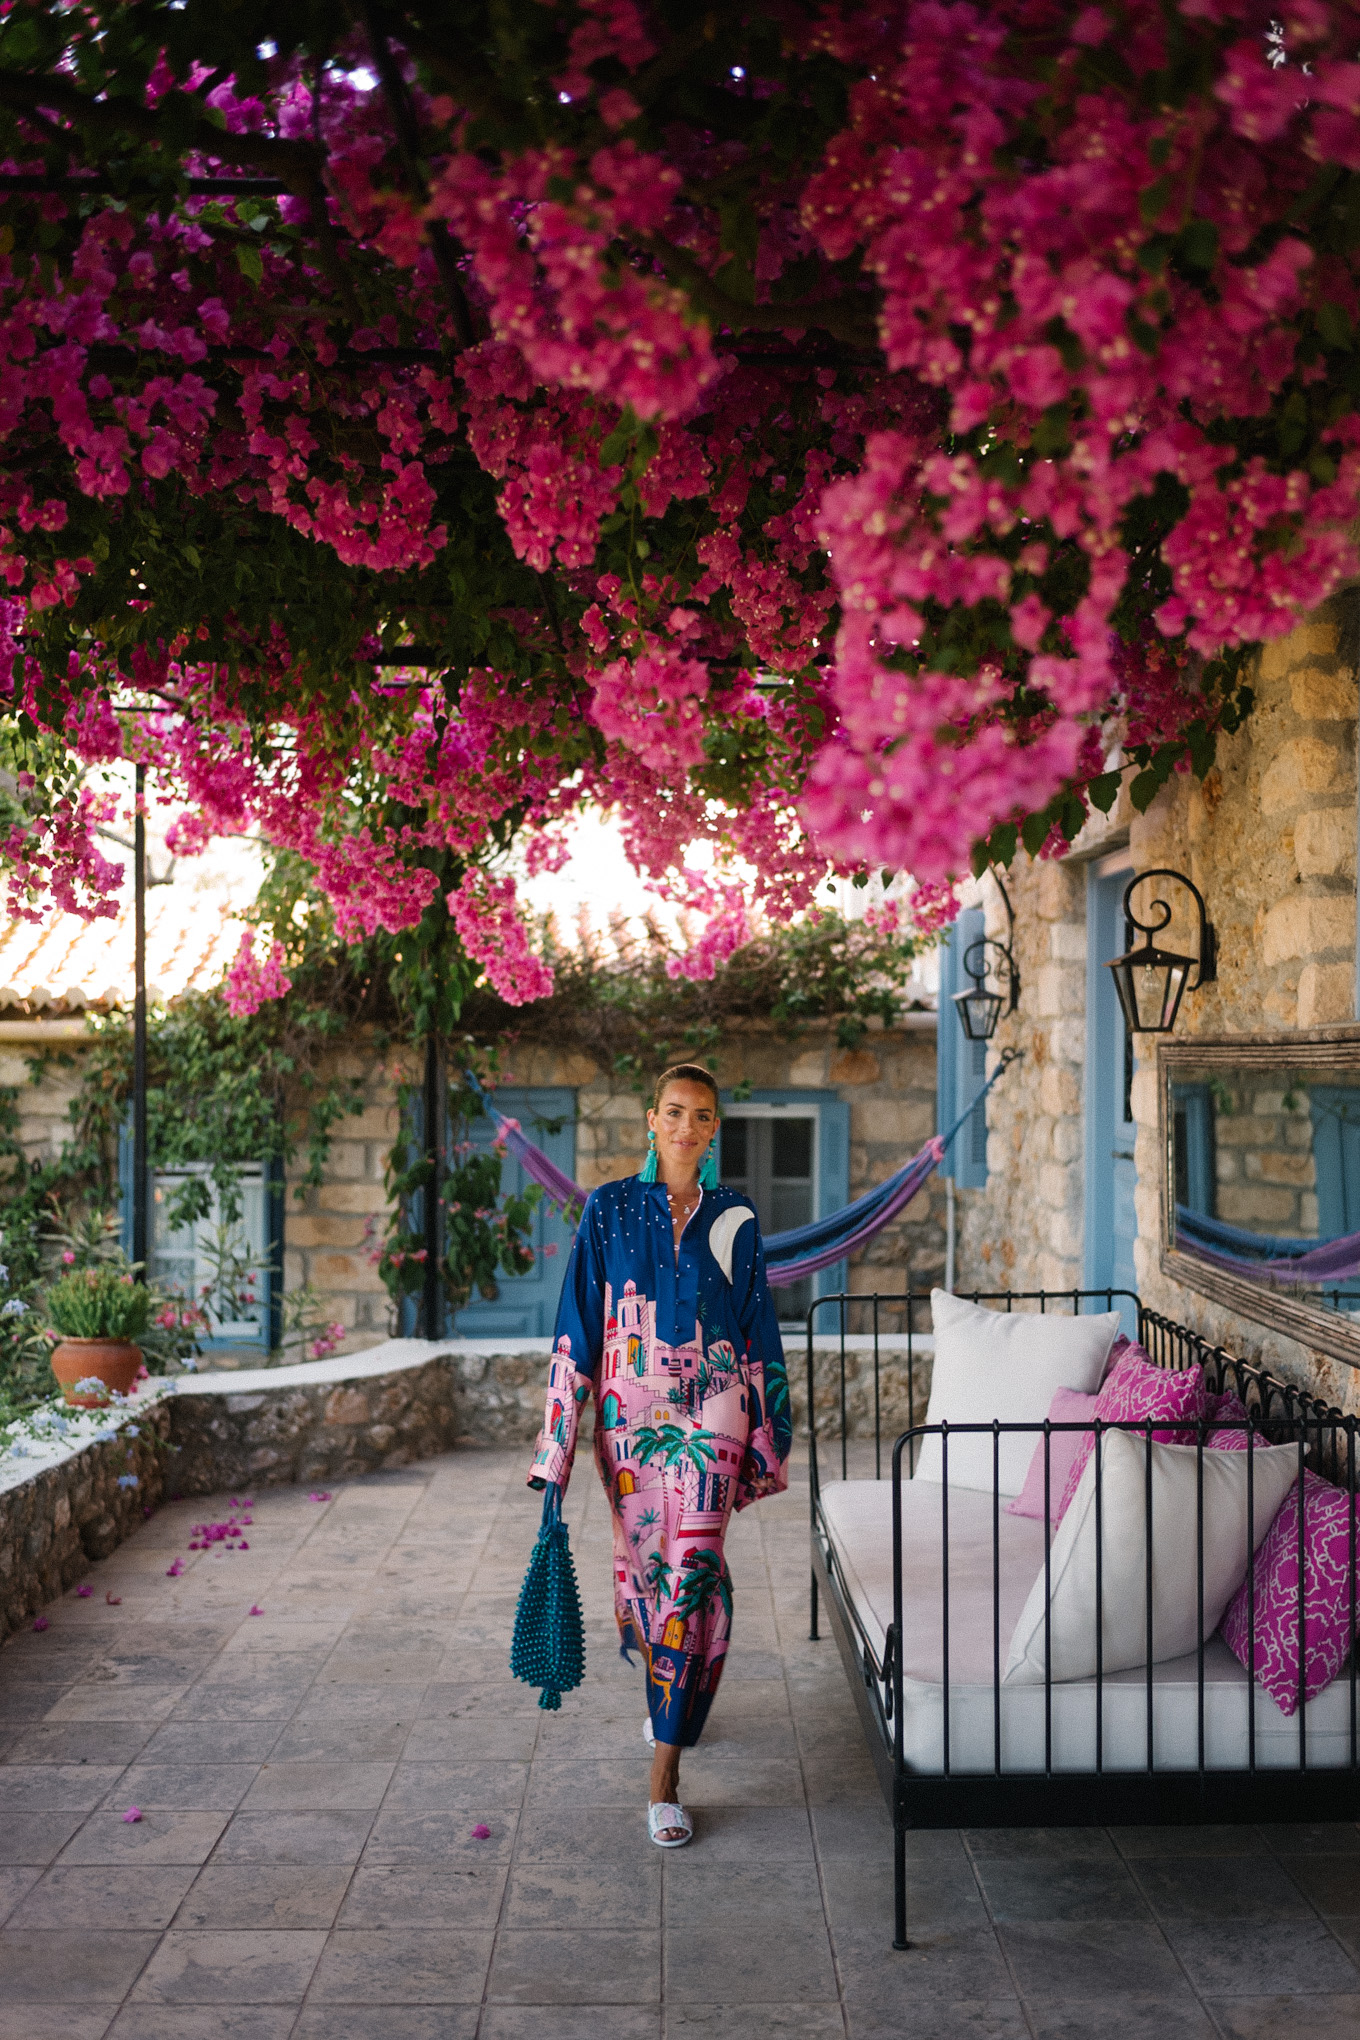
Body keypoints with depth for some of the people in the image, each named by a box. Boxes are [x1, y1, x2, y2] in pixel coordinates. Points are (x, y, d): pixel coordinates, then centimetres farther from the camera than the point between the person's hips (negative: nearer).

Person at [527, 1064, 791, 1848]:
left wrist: (765, 1447, 7)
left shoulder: (736, 1218, 4)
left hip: (709, 1414, -1)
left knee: (694, 1570, -13)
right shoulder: (610, 1211, 1)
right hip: (631, 1415, 1)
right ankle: (671, 1697, 41)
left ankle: (666, 1769, -7)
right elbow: (577, 1332, 0)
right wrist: (559, 1446, -3)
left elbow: (759, 1336, 8)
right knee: (643, 1567, 10)